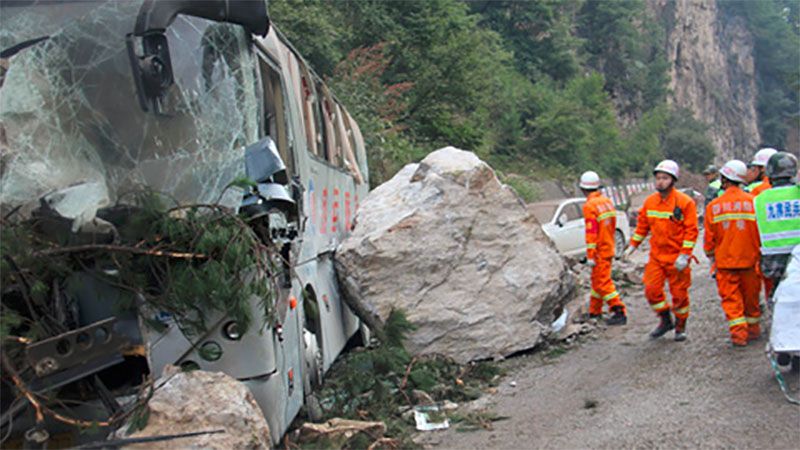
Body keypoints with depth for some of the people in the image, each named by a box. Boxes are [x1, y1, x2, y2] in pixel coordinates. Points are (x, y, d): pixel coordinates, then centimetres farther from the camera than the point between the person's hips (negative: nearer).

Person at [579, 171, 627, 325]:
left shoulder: (590, 206, -17)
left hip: (599, 251, -9)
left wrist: (590, 255, -19)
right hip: (608, 247, 9)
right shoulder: (607, 201, 9)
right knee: (597, 279, 17)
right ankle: (594, 312, 25)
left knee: (603, 282, -8)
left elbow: (591, 232, -21)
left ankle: (619, 311, -12)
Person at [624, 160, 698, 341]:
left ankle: (680, 326, 23)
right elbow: (642, 225, 17)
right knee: (651, 289, -2)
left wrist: (684, 255, -16)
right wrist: (633, 245, 13)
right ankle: (666, 320, 19)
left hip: (677, 257, -4)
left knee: (679, 293, 4)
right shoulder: (650, 202, 6)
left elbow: (691, 230, -11)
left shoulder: (685, 202, -9)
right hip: (656, 256, 4)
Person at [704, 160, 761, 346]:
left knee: (730, 297, 4)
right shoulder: (753, 202, -7)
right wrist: (760, 251, 16)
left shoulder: (714, 206, -6)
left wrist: (711, 255, 17)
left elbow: (709, 236, 0)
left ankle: (738, 333, -4)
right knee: (750, 295, 16)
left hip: (725, 260, -1)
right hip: (749, 258, 1)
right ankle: (753, 329, 30)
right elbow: (761, 231, 0)